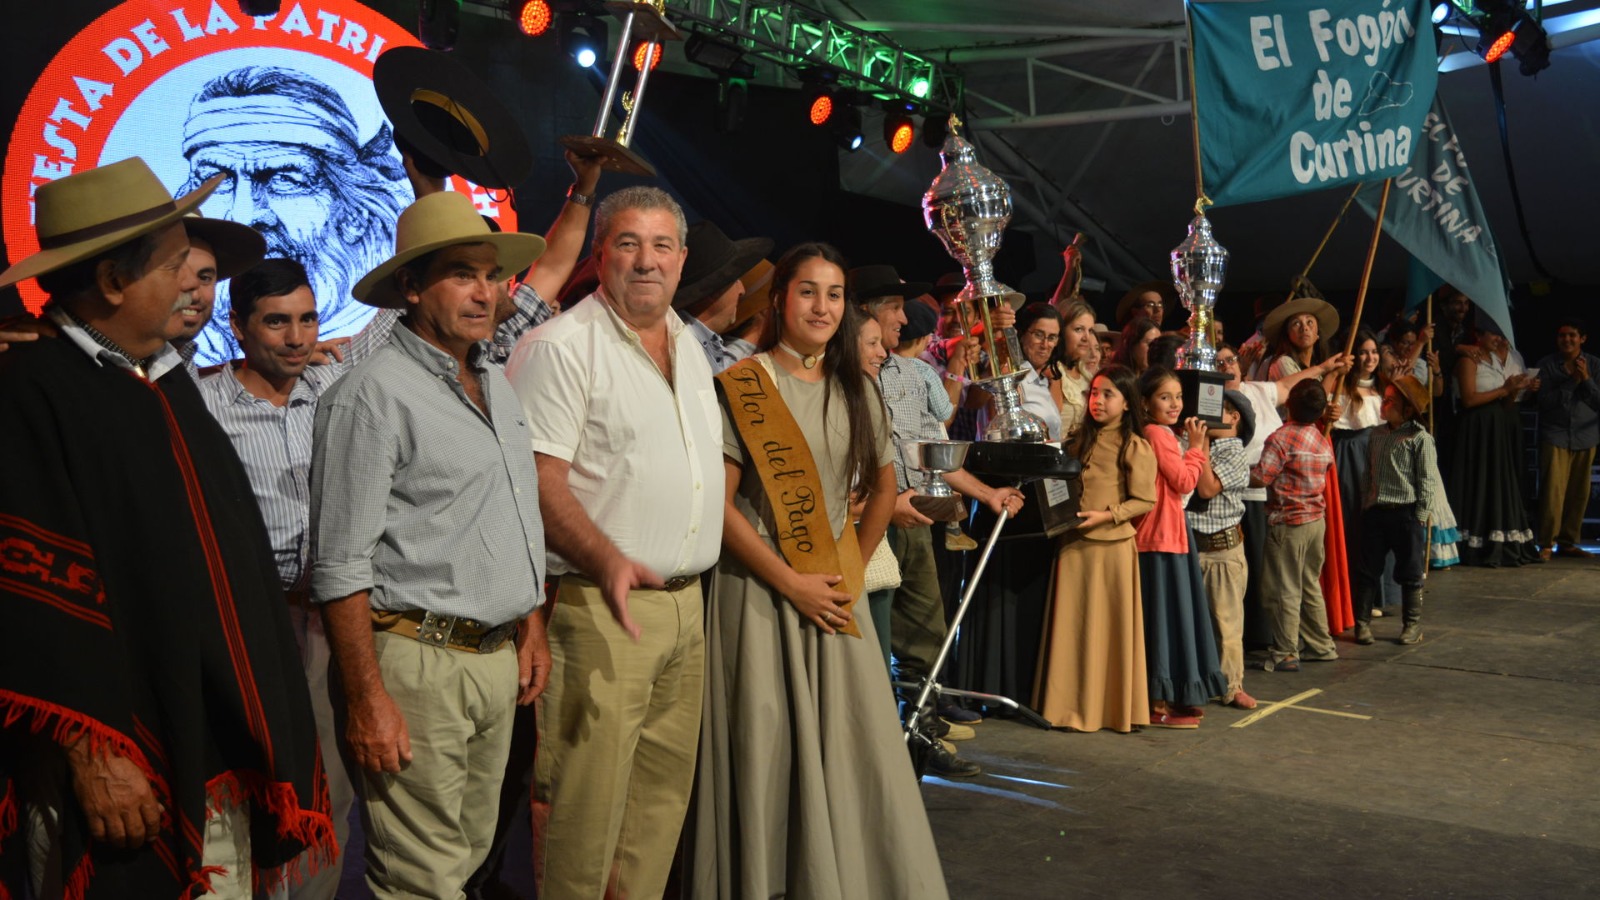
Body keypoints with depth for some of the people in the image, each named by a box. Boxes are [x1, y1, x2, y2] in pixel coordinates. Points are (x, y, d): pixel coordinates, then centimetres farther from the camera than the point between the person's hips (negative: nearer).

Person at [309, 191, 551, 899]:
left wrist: (531, 628, 17)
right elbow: (340, 566, -15)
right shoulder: (371, 395, -12)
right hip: (417, 662, -8)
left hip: (497, 657, 8)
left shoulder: (497, 386, 13)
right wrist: (367, 700, -18)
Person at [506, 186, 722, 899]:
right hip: (602, 607, -8)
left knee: (663, 790, 14)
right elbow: (538, 479, -16)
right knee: (585, 799, -3)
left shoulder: (689, 346, 16)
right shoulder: (560, 346, -9)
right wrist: (608, 561, -28)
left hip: (686, 601, 8)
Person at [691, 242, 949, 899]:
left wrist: (852, 569, 10)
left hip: (833, 595, 5)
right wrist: (791, 582, -13)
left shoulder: (855, 391, 11)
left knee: (851, 749, 4)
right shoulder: (743, 387, -5)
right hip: (759, 591, -4)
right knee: (768, 752, 0)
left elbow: (883, 488, 21)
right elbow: (718, 502, -11)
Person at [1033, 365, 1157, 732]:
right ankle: (1072, 705, 15)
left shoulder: (1136, 447, -4)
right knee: (1072, 623, 7)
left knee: (1110, 625, 0)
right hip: (1074, 542, 6)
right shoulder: (1082, 440, 16)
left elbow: (1145, 500, -7)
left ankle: (1112, 708, 10)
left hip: (1112, 543, -6)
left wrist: (1106, 515, -17)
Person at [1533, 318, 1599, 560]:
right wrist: (1571, 381, -13)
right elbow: (1545, 401, -7)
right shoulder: (1547, 364, 0)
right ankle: (1546, 543, -4)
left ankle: (1567, 542, 15)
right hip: (1555, 435, -3)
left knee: (1579, 492, 5)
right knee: (1553, 490, -10)